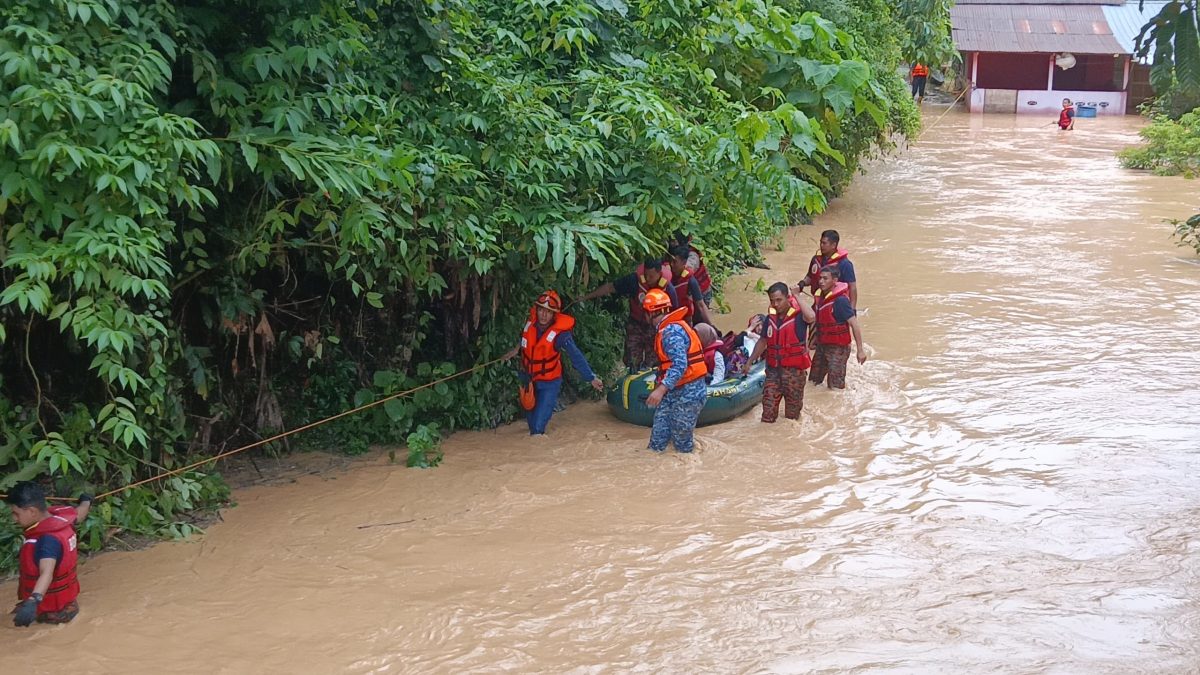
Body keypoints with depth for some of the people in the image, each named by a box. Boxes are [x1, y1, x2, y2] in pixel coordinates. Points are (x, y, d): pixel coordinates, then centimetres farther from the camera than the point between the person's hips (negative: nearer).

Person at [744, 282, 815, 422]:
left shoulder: (798, 315, -13)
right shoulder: (770, 318, 6)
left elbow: (811, 317, -39)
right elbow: (763, 342, 19)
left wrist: (796, 299, -28)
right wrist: (749, 362, 22)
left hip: (794, 371, -5)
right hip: (773, 370, 5)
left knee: (792, 415, 9)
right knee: (768, 413, 5)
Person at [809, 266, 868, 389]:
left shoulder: (840, 300, -21)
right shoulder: (819, 297, 3)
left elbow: (854, 324, -21)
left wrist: (860, 350, -21)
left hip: (838, 348, -8)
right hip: (821, 346, 8)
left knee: (835, 386, -7)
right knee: (813, 382, 15)